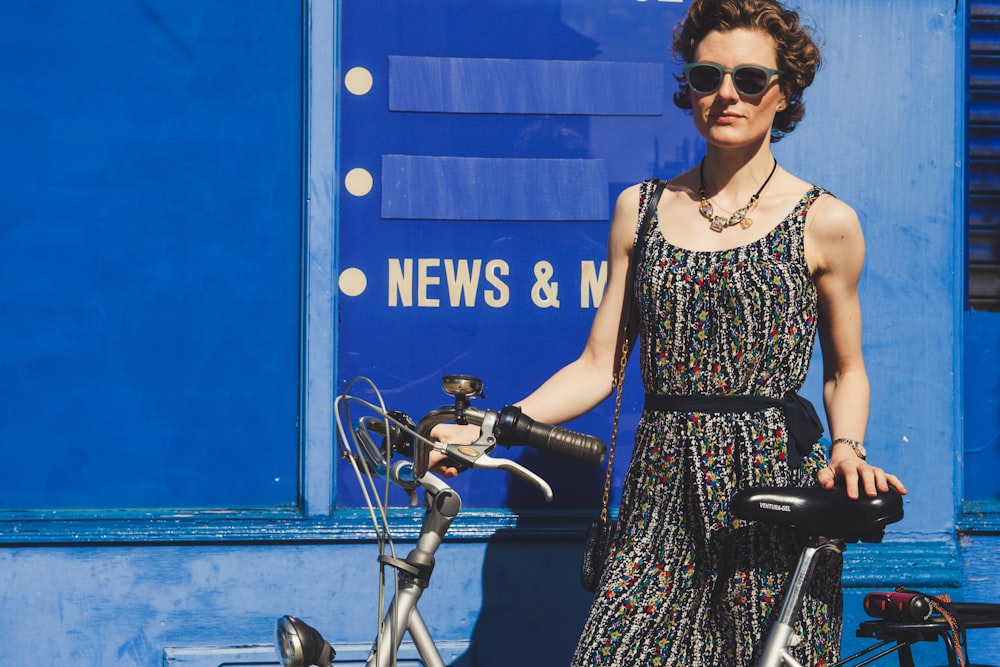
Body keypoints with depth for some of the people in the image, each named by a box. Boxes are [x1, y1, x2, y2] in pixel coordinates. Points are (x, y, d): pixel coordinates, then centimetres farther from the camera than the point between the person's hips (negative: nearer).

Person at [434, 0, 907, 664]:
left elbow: (845, 372, 11)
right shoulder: (642, 208, 11)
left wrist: (847, 448, -9)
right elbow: (599, 367, 9)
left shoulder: (824, 222, 3)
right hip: (663, 499, 2)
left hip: (774, 489, -2)